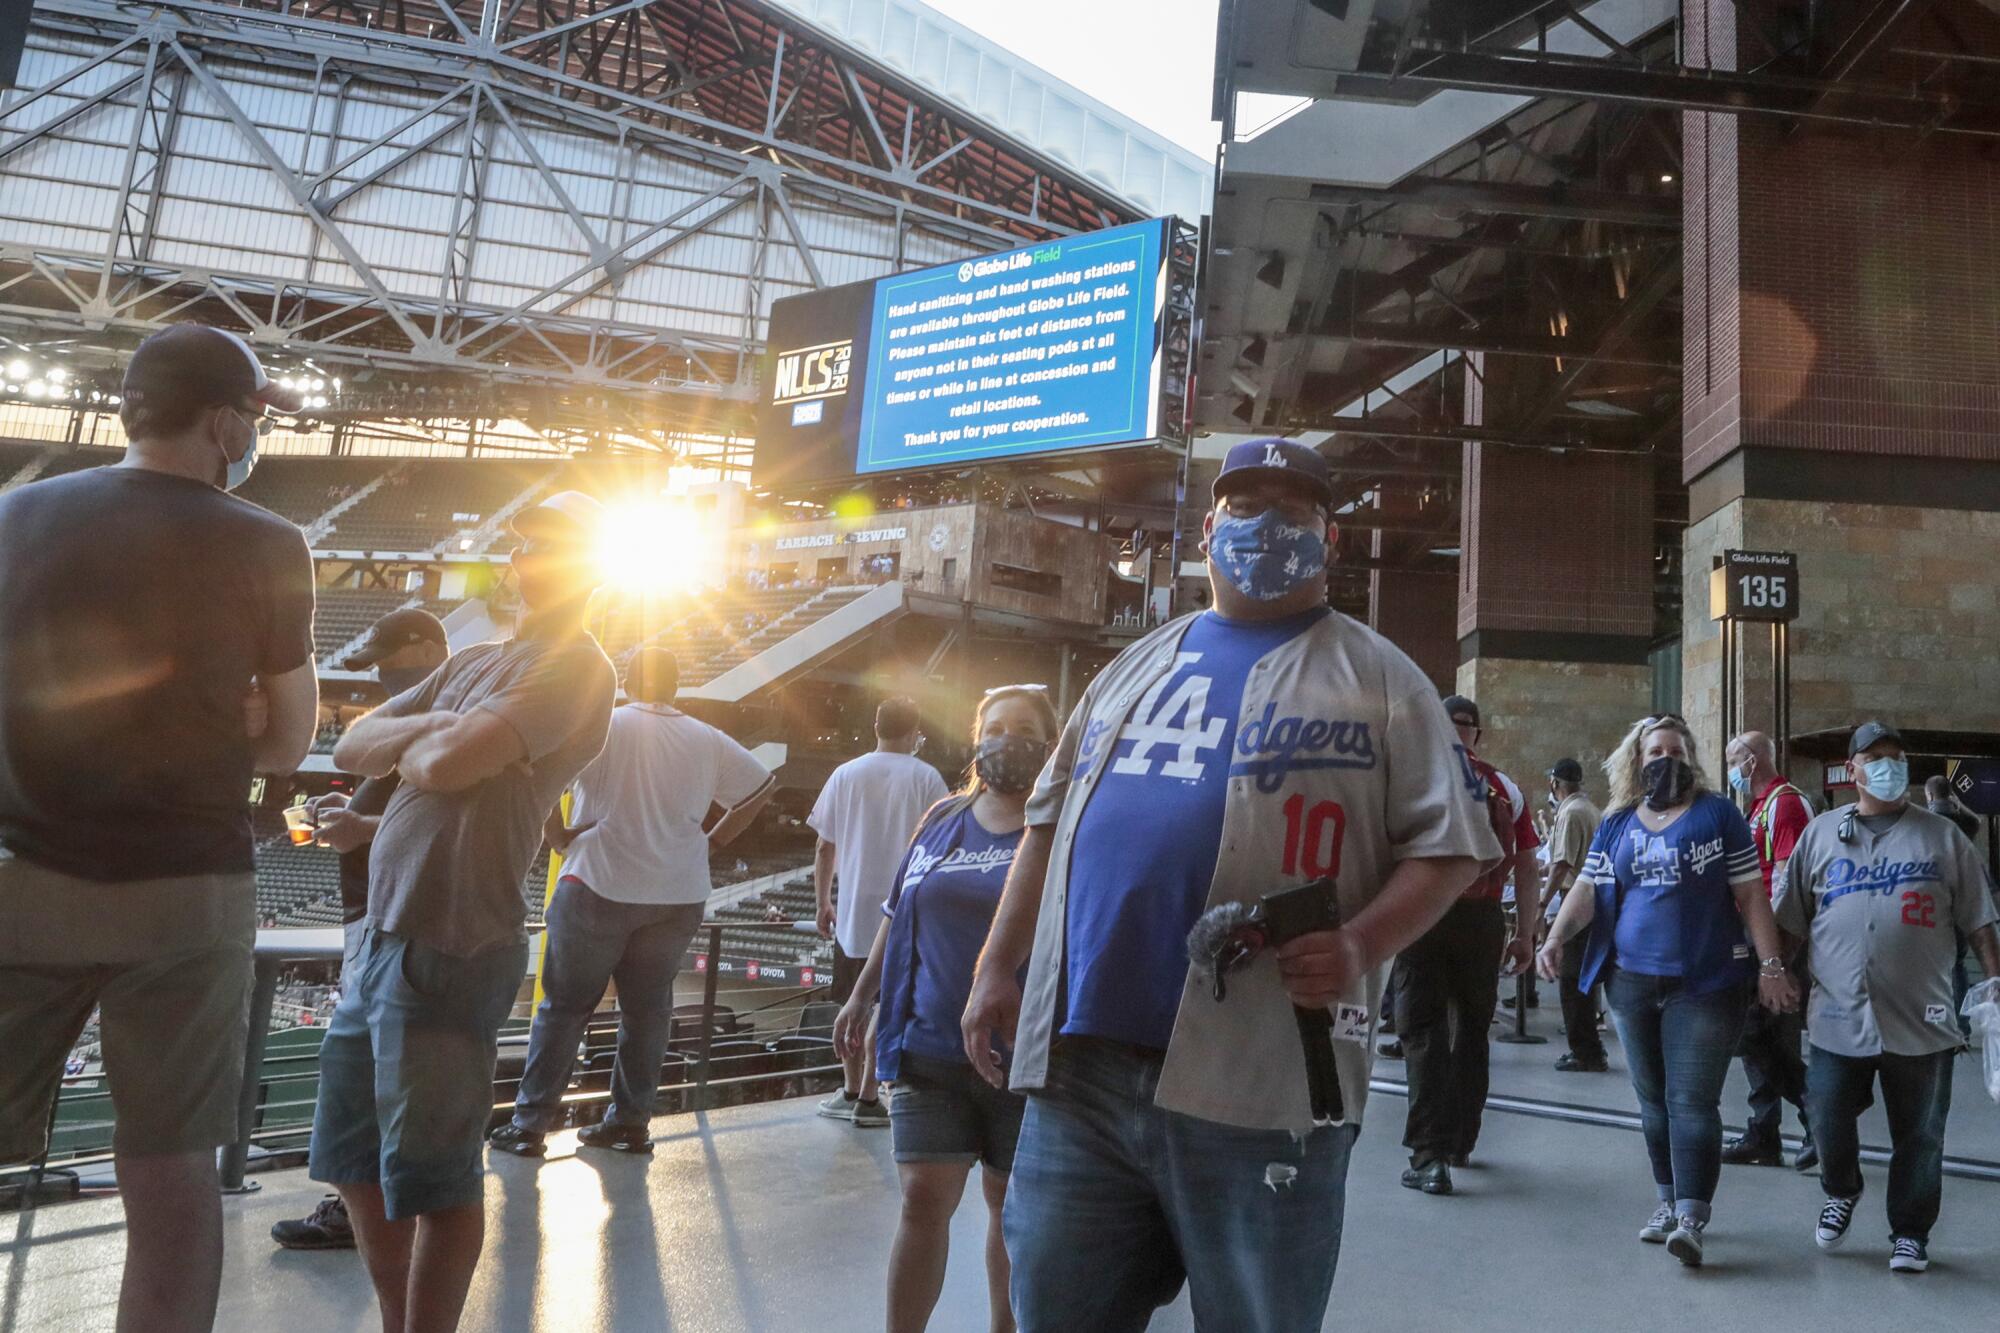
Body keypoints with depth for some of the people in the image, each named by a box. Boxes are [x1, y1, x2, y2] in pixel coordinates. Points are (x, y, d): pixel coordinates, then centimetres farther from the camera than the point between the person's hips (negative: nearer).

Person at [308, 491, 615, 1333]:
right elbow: (352, 748, 12)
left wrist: (409, 746, 1)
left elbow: (447, 764, -21)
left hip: (448, 953, -9)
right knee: (355, 1159, 20)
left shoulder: (577, 666, -10)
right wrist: (428, 728, -7)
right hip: (382, 937, 10)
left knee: (433, 1177, 2)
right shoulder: (473, 662, 18)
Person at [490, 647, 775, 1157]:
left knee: (564, 1004, 8)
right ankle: (630, 1122, 16)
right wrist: (713, 841, 15)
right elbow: (762, 786, 13)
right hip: (681, 896, 3)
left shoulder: (604, 725, -5)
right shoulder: (709, 741, 6)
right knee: (648, 1008, 12)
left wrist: (558, 836, -5)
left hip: (600, 885, -3)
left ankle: (530, 1122, 11)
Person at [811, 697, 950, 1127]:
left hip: (853, 913, 2)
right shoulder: (926, 778, -4)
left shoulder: (846, 774, 2)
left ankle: (851, 1092, 22)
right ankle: (867, 1098, 5)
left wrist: (823, 903, 13)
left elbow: (824, 849, 4)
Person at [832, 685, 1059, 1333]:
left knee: (1012, 1205, 12)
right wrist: (862, 995, 19)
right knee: (923, 1200, 2)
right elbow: (897, 915, 18)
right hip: (931, 1050, 2)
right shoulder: (943, 819, 8)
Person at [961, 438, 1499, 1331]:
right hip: (1078, 1064, 5)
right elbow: (1053, 819, 20)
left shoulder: (1381, 680, 5)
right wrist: (997, 967, 14)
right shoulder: (1135, 666, 19)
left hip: (1257, 1088, -4)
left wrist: (1362, 945, -17)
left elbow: (1446, 845, 0)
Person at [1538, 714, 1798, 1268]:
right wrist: (1555, 937, -11)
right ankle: (1669, 1201, 25)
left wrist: (1771, 965, -7)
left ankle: (1691, 1219, -7)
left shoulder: (1717, 815, 1)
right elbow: (1589, 888, 5)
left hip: (1705, 983, -4)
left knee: (1692, 1102, -8)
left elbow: (1750, 894, -1)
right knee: (1653, 1099, 12)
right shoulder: (1617, 823, 10)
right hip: (1632, 983, 4)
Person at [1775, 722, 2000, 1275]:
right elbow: (1791, 919, 11)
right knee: (1828, 1121, 3)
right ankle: (1841, 1194, 32)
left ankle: (1910, 1232, 24)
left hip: (1921, 1020, 0)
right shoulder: (1822, 833, 8)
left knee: (1919, 1135, 7)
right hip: (1838, 1016, 1)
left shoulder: (1941, 836, 6)